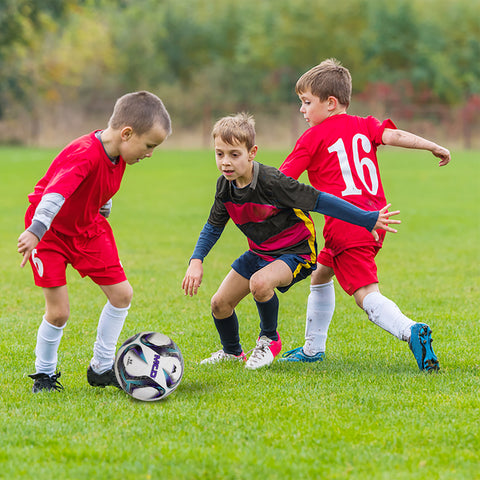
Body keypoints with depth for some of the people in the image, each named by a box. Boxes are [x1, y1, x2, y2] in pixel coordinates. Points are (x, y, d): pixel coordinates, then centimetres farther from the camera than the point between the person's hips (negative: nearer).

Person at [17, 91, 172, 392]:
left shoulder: (118, 153, -7)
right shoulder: (85, 155, -34)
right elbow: (56, 192, -49)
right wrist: (35, 231, -61)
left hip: (87, 227, 8)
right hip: (49, 231, -8)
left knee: (122, 294, 2)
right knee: (59, 311, -11)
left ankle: (101, 368, 17)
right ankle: (44, 375, 14)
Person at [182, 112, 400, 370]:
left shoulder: (271, 182, -29)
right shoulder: (225, 186, -7)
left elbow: (320, 201, -27)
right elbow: (213, 226, 9)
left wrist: (368, 220, -25)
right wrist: (196, 261, -6)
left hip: (295, 251, -7)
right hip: (259, 252, 7)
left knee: (260, 283, -36)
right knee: (220, 303, 3)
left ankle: (269, 339, -6)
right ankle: (232, 351, 36)